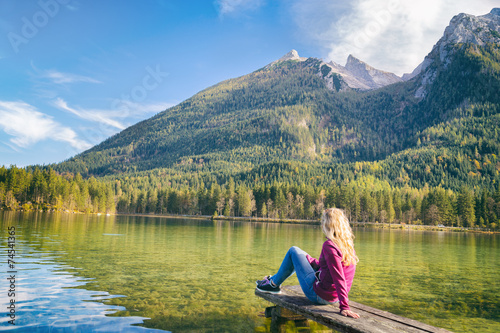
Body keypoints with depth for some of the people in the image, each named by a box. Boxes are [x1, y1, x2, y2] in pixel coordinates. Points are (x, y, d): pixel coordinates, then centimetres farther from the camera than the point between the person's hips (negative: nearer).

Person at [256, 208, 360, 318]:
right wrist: (310, 260, 23)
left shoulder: (329, 245, -25)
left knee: (293, 251, 5)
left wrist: (344, 307, -30)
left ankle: (273, 284, 22)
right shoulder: (348, 244, 2)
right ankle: (273, 279, 42)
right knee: (301, 256, 25)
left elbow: (339, 278, -30)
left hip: (319, 295, -8)